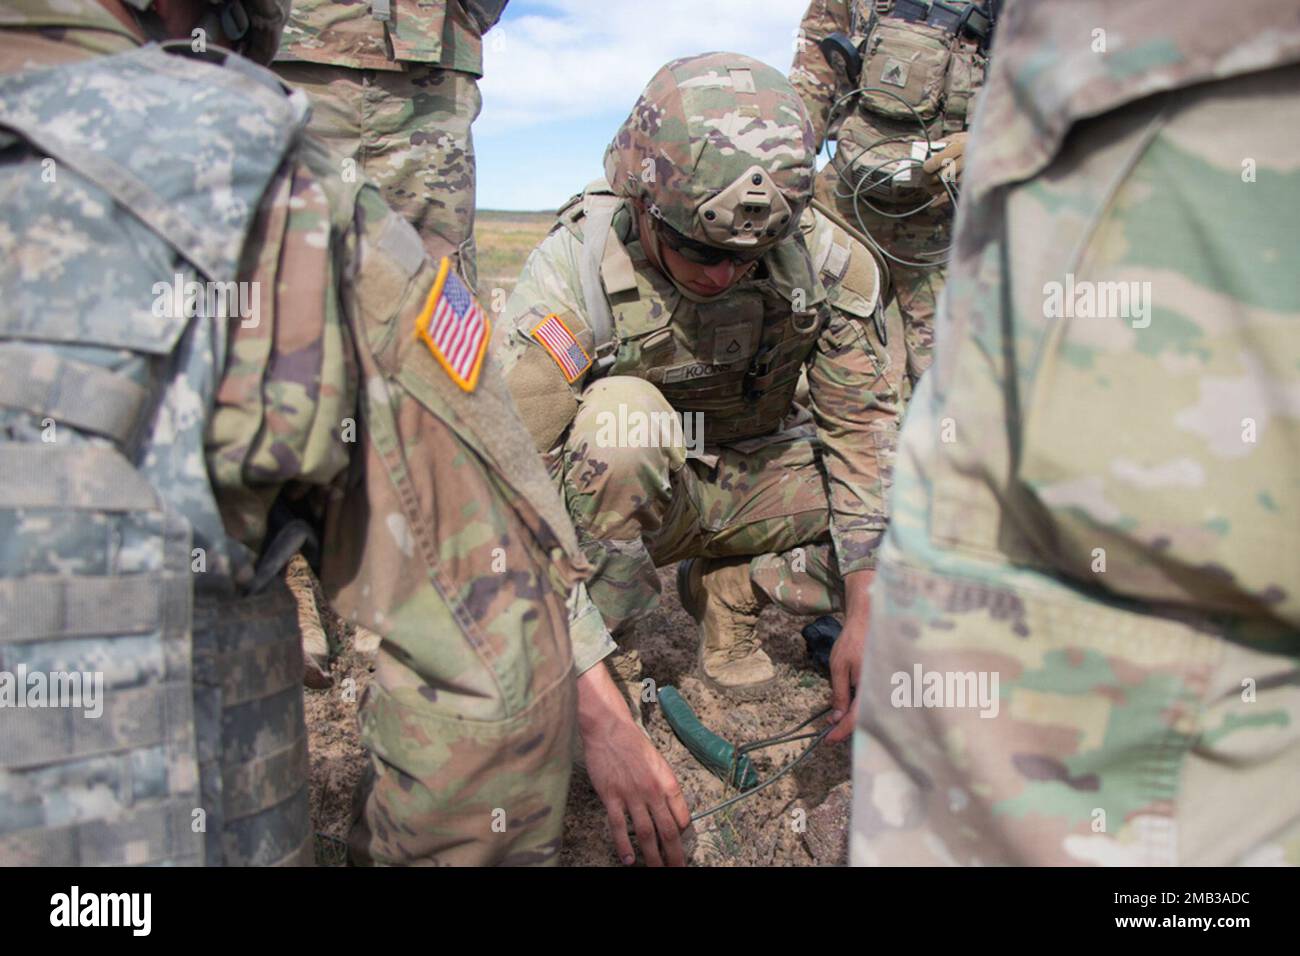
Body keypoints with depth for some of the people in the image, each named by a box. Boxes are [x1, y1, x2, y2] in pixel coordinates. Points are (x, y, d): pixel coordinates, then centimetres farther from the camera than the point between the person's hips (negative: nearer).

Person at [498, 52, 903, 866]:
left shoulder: (826, 258, -19)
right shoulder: (575, 272, -30)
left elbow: (865, 424, -12)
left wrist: (866, 615, -25)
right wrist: (604, 719, -42)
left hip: (752, 476, 3)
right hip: (620, 493, -3)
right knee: (624, 417, -36)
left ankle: (729, 592, 3)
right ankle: (585, 681, -18)